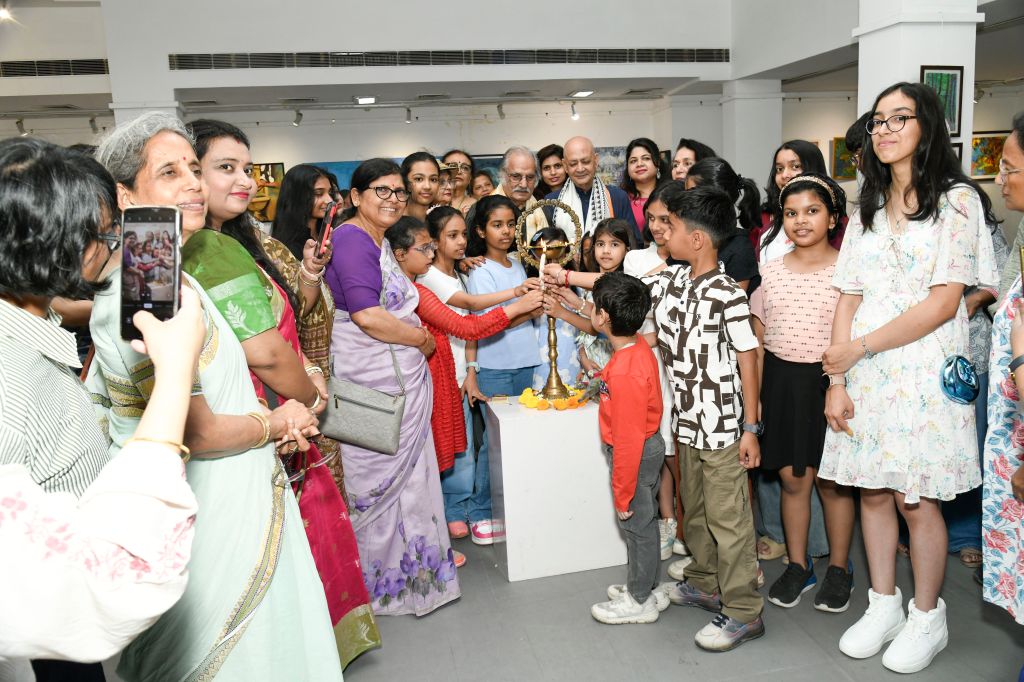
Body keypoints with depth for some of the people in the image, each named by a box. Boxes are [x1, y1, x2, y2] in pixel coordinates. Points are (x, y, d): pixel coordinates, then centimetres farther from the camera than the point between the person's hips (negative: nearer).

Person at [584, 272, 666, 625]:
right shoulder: (638, 346, -5)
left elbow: (629, 440, -29)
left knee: (638, 525, 8)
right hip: (645, 446, 9)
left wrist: (622, 494, -21)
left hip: (636, 455, -9)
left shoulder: (624, 374, -33)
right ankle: (640, 585, 39)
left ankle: (640, 601, 26)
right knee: (641, 524, 22)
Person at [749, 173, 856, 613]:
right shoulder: (771, 271, 6)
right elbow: (757, 339, 8)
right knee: (792, 478, 10)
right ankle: (797, 565, 26)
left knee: (832, 480, 8)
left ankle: (839, 569, 26)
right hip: (781, 381, 3)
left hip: (829, 381, -3)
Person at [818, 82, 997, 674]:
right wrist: (837, 380, -2)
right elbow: (849, 301, 6)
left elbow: (944, 302, -13)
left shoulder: (957, 201, -3)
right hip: (865, 377, 5)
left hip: (924, 375, -5)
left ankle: (928, 619, 22)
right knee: (873, 491, 10)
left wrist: (859, 346, -15)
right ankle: (884, 607, 27)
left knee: (917, 501, 2)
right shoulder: (868, 210, 13)